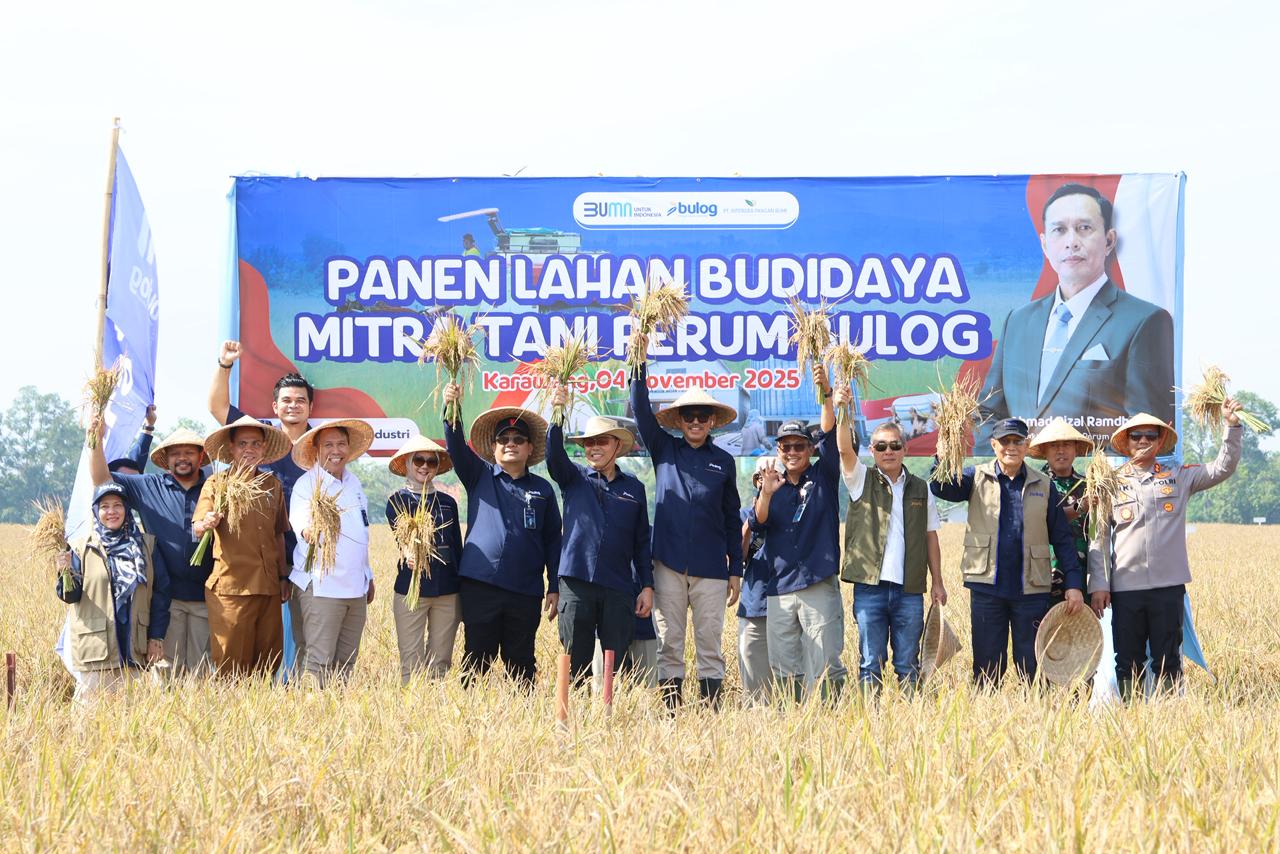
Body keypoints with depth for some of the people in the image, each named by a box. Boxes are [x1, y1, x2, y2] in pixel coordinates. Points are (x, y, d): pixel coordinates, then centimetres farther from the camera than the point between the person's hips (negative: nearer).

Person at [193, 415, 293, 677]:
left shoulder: (272, 484, 15)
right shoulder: (216, 483, 2)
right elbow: (196, 530, -7)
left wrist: (283, 576, 17)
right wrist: (208, 524, -29)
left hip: (269, 586, 4)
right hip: (230, 585, -4)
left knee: (269, 661, 4)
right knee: (232, 666, -5)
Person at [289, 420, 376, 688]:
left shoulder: (354, 483, 15)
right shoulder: (306, 485, -7)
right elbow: (300, 523, -24)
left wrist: (368, 577, 25)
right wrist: (311, 532, -48)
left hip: (356, 587, 7)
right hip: (322, 586, -7)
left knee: (346, 663, 11)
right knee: (320, 664, -10)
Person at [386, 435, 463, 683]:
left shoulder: (448, 502, 13)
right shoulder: (398, 500, 1)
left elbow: (457, 548, 16)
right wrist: (409, 554, -39)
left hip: (448, 592, 4)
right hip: (411, 590, -4)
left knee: (440, 664, 6)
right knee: (412, 665, -3)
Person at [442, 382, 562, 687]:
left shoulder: (542, 489, 12)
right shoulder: (480, 475, 9)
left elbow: (553, 541, 13)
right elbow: (456, 447, -8)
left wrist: (555, 588, 6)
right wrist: (452, 408, -26)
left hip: (525, 592, 1)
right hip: (479, 585, -1)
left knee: (521, 665, 7)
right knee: (477, 661, 2)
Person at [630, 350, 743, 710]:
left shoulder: (724, 461, 10)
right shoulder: (665, 450, 9)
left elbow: (732, 519, 12)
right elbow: (641, 410, -2)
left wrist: (736, 569, 9)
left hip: (711, 565, 0)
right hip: (669, 562, 0)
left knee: (710, 640, 0)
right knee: (669, 642, 2)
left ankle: (711, 708, 2)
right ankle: (670, 711, 5)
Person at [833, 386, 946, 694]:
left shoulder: (920, 489, 13)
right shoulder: (862, 480, 6)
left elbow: (931, 538, 14)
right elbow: (845, 449, -12)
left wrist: (937, 581, 8)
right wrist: (841, 410, -28)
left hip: (909, 590, 2)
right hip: (870, 587, -2)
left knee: (908, 665, 5)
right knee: (871, 663, -1)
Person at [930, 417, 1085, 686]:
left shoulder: (1042, 485, 8)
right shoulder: (978, 479, 6)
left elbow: (1062, 538, 6)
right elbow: (941, 488, -12)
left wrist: (1074, 584, -2)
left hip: (1031, 590, 0)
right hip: (987, 587, 0)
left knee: (1033, 669, 3)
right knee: (988, 667, 4)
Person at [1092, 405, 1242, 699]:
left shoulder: (1178, 477, 9)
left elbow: (1222, 468, 6)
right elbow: (1099, 538, 6)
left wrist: (1232, 426, -6)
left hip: (1168, 586, 0)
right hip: (1125, 587, 0)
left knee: (1168, 663, 5)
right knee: (1128, 664, 6)